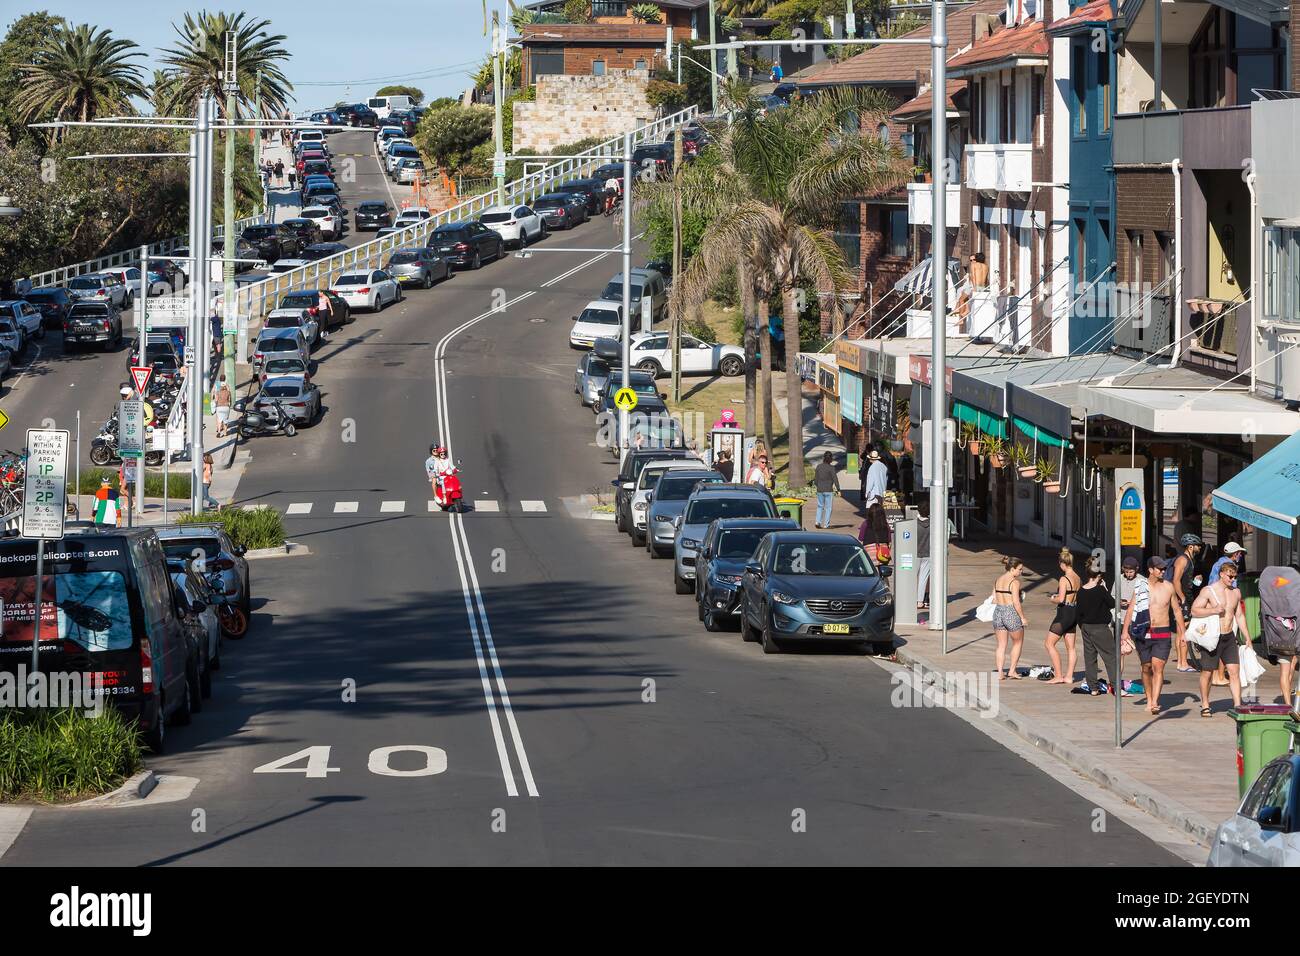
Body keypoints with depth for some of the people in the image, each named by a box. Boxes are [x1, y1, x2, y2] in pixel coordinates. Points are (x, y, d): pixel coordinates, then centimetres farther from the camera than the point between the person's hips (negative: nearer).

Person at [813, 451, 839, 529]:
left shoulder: (819, 467, 2)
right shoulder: (831, 468, -11)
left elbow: (815, 480, 7)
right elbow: (835, 479, -12)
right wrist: (838, 489, -5)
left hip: (819, 490, 4)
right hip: (828, 490, -4)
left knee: (820, 506, 16)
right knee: (828, 507, 5)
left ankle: (818, 521, 2)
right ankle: (825, 524, 5)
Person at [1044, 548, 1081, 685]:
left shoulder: (1064, 579, -18)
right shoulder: (1077, 578, 6)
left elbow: (1060, 599, -25)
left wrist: (1053, 599, -5)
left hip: (1064, 613, -9)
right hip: (1075, 612, 9)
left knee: (1049, 643, 1)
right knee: (1070, 647, 13)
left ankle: (1058, 676, -2)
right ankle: (1069, 676, 15)